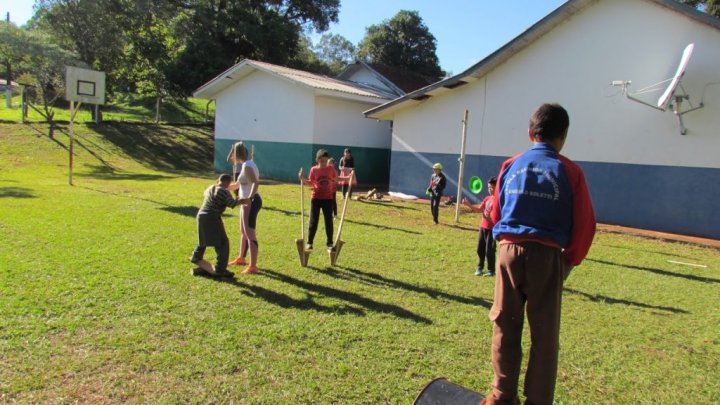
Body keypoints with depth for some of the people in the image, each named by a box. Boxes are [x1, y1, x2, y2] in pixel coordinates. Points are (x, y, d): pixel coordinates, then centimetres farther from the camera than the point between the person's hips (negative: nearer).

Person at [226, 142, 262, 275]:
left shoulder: (247, 166, -18)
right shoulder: (246, 165, 14)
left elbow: (256, 183, -32)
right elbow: (238, 184, 25)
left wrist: (249, 198, -40)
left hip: (251, 203, -11)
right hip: (247, 203, 11)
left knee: (250, 234, -8)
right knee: (243, 232, 23)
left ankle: (252, 266, -5)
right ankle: (241, 259, 39)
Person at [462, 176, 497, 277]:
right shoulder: (487, 198, 10)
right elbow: (479, 209, 13)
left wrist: (489, 216, -30)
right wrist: (468, 204, 2)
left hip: (492, 229, -7)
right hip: (483, 227, 7)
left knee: (489, 250, -1)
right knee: (480, 248, 12)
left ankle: (491, 270, 12)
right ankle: (479, 268, 26)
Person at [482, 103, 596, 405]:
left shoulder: (511, 166, 6)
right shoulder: (570, 171, -1)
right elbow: (585, 224, -3)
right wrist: (570, 260, 8)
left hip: (508, 251, 2)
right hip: (547, 256, -2)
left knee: (505, 326, 12)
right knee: (544, 334, 9)